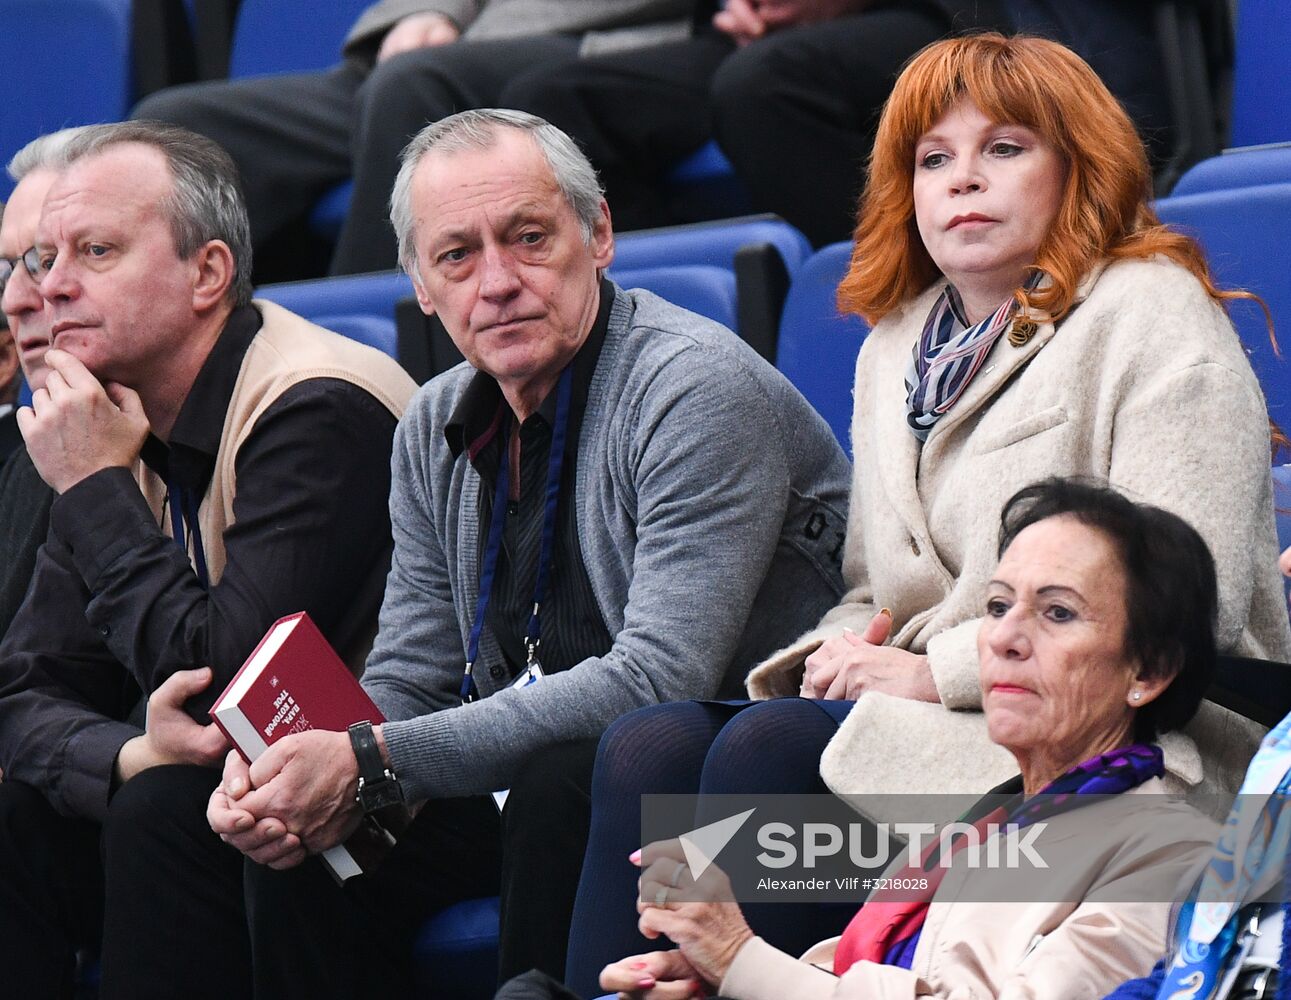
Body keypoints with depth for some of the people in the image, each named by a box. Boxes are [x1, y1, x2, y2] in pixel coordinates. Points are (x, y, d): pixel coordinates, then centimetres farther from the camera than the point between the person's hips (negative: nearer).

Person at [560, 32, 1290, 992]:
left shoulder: (1150, 313, -2)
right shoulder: (896, 345, 21)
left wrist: (933, 672, -14)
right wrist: (844, 652, -1)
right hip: (928, 725, 7)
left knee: (768, 746, -29)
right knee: (645, 748, -18)